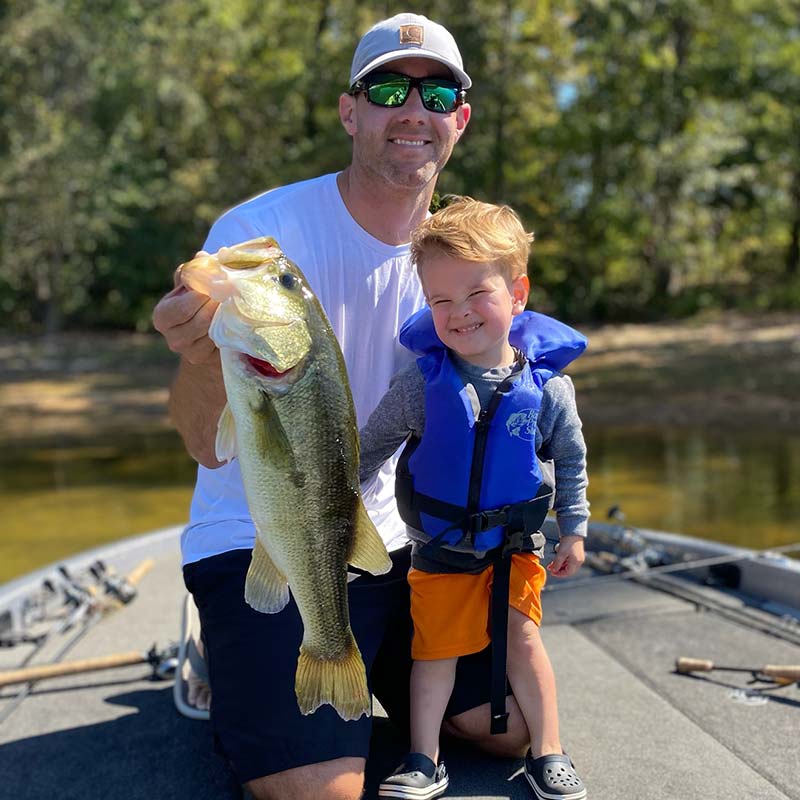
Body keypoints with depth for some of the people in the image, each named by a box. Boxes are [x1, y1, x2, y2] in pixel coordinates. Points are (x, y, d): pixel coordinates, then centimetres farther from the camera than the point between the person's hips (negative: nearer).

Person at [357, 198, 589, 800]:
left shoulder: (547, 386, -13)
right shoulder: (421, 383, -15)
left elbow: (571, 460, 3)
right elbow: (372, 447, -1)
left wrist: (573, 530, 6)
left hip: (515, 543, 0)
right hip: (440, 546, 0)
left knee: (523, 640, 4)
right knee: (435, 648, 7)